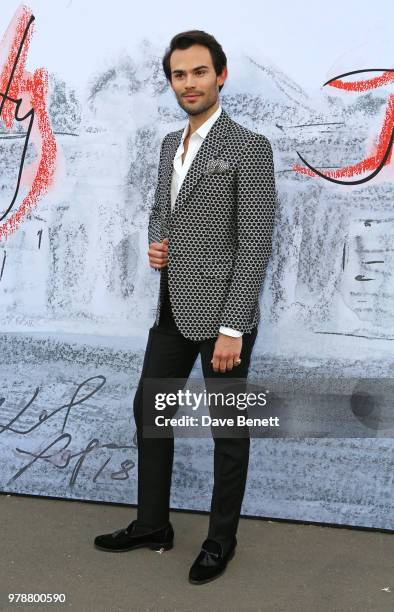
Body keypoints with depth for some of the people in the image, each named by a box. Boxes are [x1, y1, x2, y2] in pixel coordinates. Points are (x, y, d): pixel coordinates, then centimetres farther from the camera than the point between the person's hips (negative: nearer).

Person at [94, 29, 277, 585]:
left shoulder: (249, 148, -11)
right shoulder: (170, 145, 12)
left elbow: (256, 246, -16)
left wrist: (232, 328, -20)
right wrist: (155, 244, 0)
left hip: (220, 314, -8)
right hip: (173, 309, 8)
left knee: (227, 428, 8)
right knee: (149, 410, 15)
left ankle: (221, 539, 27)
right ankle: (152, 525, 33)